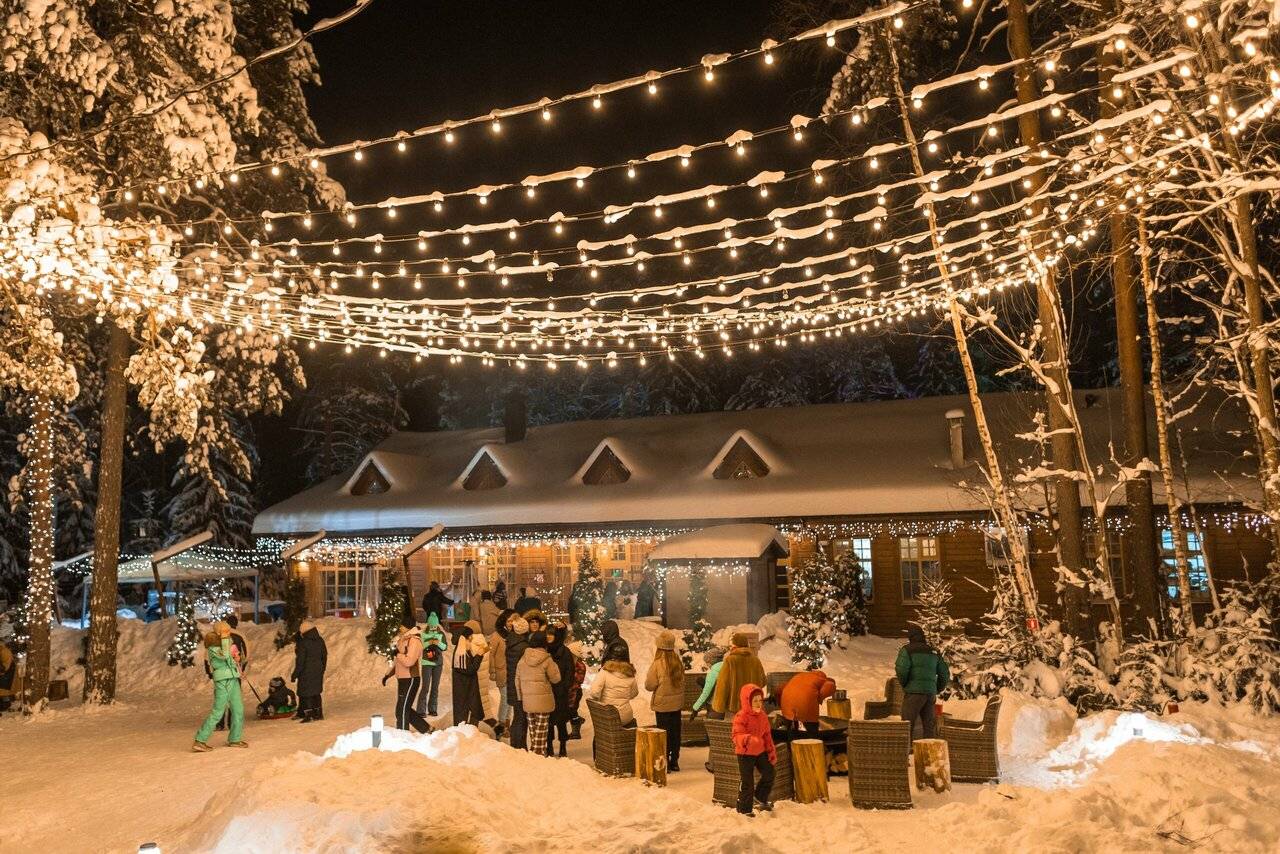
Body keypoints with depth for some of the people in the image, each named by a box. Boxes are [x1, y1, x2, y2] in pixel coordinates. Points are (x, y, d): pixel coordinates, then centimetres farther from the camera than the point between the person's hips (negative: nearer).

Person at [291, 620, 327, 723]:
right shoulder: (320, 641, 4)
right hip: (318, 672, 7)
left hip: (306, 672, -7)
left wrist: (294, 675, -9)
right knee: (316, 692, 16)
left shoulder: (303, 643, -16)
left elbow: (300, 661, -17)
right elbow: (324, 657, 13)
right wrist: (322, 671, 24)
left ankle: (308, 715, 0)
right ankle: (318, 714, 20)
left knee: (305, 694, 2)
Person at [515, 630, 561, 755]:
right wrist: (555, 666, 9)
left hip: (527, 699, 4)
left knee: (532, 727, 17)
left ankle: (532, 751, 23)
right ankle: (539, 753, 4)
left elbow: (518, 679, 7)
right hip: (543, 699, -4)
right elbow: (555, 678, -6)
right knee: (541, 729, 4)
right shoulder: (546, 660, -13)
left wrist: (520, 697, 16)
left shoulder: (523, 659, 1)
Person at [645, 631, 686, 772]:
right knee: (675, 732, 13)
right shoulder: (679, 662, -3)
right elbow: (682, 682, 9)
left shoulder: (658, 664, -18)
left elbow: (649, 685, -12)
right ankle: (674, 761, 22)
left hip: (662, 704, -5)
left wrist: (648, 677, 6)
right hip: (677, 703, 5)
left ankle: (665, 763, 8)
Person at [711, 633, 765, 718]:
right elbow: (762, 681, 10)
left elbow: (722, 684, -12)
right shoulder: (755, 660, 0)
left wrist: (718, 707, -5)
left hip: (734, 704, -3)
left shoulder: (730, 660, -12)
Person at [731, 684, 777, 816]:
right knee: (747, 781, -2)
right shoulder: (741, 717, -19)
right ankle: (744, 809, 13)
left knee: (769, 774, 10)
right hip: (745, 753, -7)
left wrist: (772, 752, 11)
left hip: (760, 751, 7)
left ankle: (761, 799, 33)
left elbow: (767, 735, 12)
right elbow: (737, 735, -27)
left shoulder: (763, 716, 4)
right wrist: (748, 739, -46)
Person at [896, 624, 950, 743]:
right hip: (930, 693, 5)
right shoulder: (934, 652, 17)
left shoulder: (907, 650, -1)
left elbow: (902, 670, -14)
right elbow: (945, 674, 15)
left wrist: (904, 685, 3)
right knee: (928, 726, 11)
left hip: (914, 693, -5)